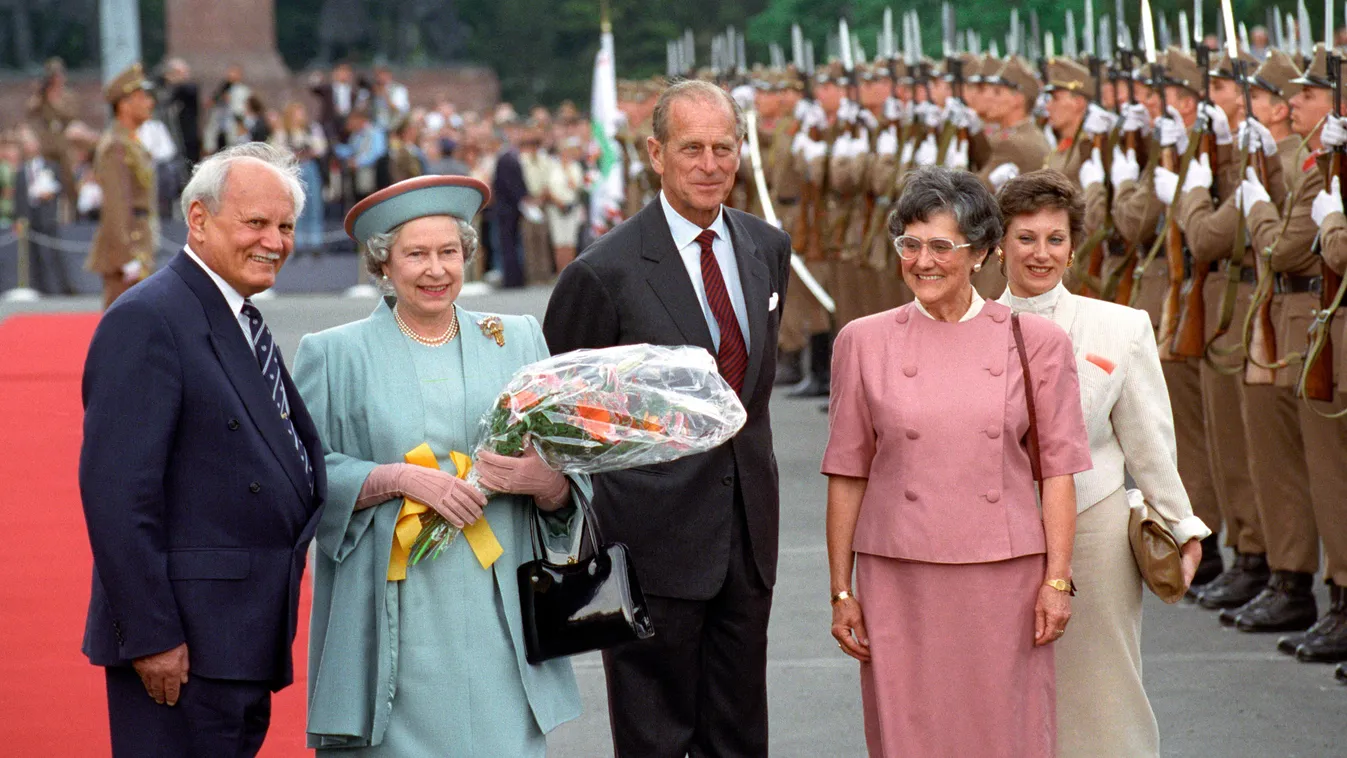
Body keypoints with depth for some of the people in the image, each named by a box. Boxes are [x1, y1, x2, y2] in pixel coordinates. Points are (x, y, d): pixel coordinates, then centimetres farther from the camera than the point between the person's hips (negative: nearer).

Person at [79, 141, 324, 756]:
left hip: (244, 643, 9)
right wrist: (152, 636, -21)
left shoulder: (244, 326, 18)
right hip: (182, 645, -9)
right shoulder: (147, 320, -12)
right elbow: (116, 491, -19)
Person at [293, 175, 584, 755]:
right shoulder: (335, 355, 6)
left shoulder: (517, 342, 13)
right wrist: (399, 478, -15)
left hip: (498, 617, 2)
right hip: (393, 624, -2)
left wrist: (545, 482, -12)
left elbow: (572, 484, 10)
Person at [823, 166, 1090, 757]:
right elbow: (846, 475, 5)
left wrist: (1057, 580, -4)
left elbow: (1058, 466, 2)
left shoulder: (1036, 341, 1)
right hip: (899, 581, 0)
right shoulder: (864, 342, 3)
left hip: (1004, 576, 0)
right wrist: (841, 591, 3)